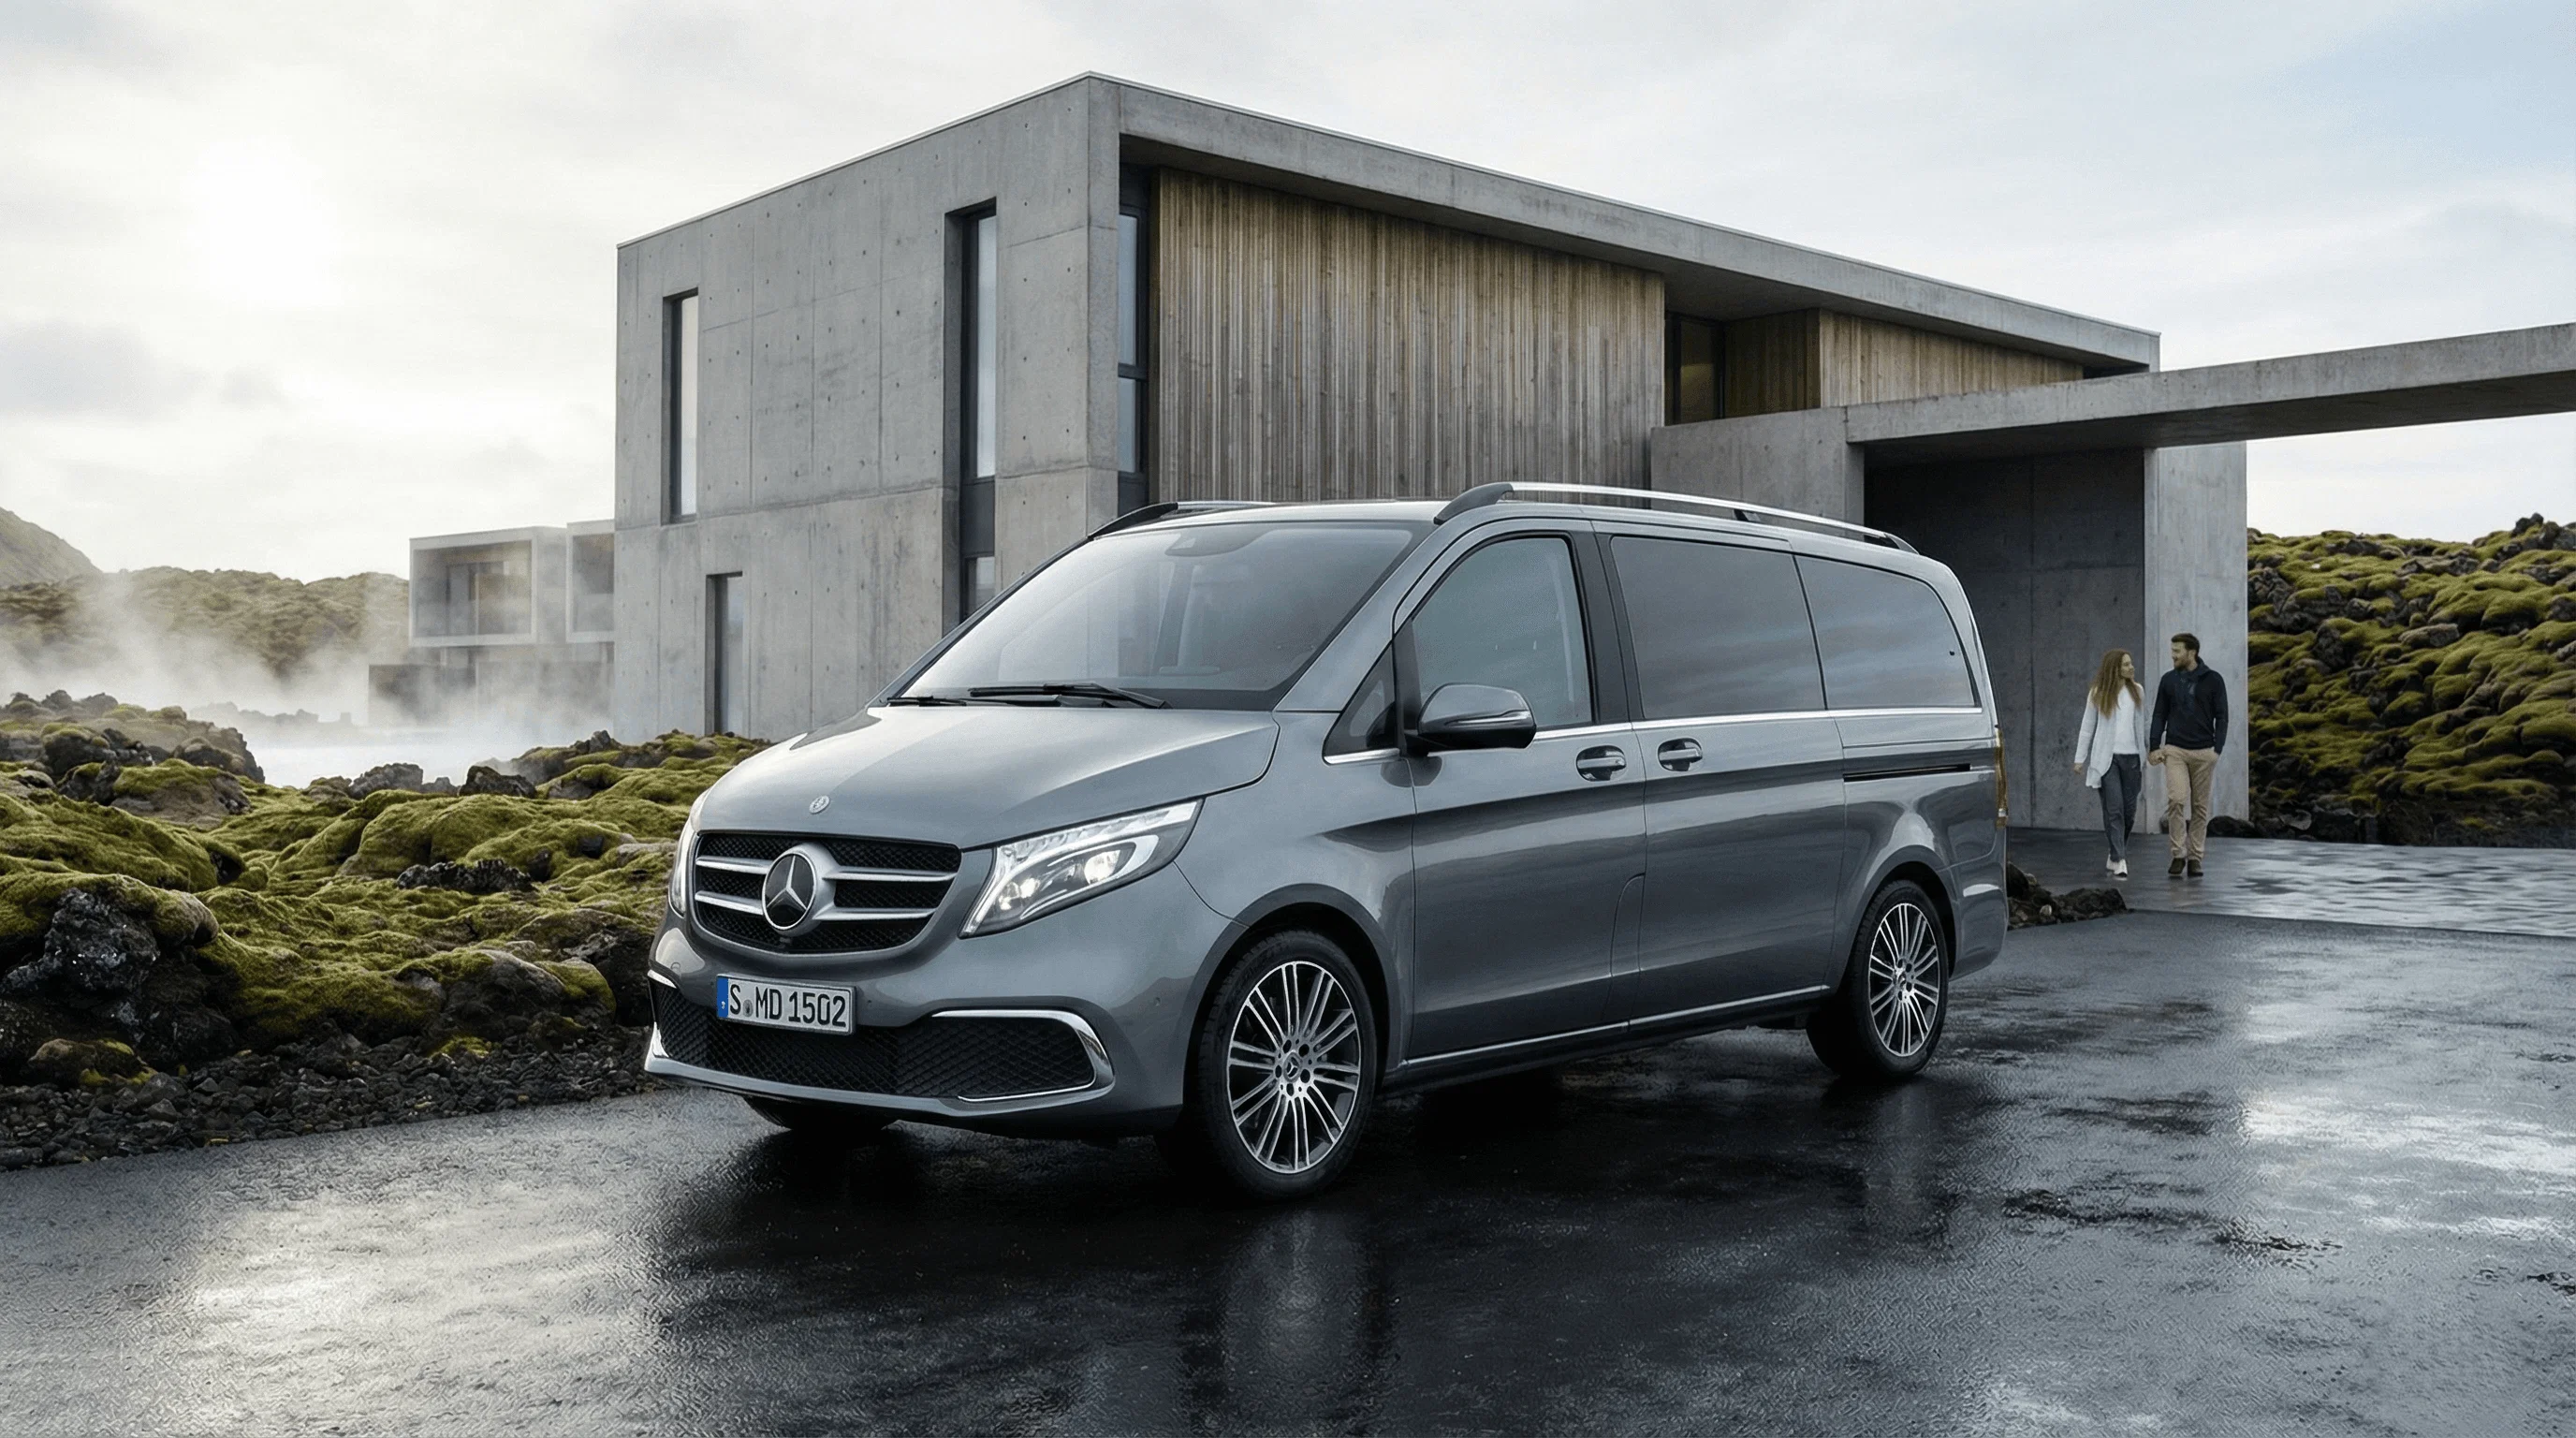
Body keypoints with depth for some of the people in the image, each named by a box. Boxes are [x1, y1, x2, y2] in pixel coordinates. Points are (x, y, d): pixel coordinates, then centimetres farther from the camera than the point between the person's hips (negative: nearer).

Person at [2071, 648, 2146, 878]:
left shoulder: (2137, 692, 11)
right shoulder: (2098, 694, 1)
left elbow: (2143, 725, 15)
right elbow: (2087, 727, 4)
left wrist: (2147, 753, 12)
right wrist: (2080, 758, 1)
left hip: (2131, 756, 4)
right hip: (2107, 757, -4)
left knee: (2129, 810, 6)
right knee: (2114, 809, -10)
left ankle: (2115, 856, 22)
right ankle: (2119, 860, -11)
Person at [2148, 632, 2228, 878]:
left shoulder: (2213, 680, -1)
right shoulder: (2168, 680, 6)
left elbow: (2221, 717, -1)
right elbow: (2159, 716, 9)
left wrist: (2217, 749, -9)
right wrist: (2154, 747, -1)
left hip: (2203, 752, -1)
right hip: (2175, 750, 1)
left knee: (2200, 806, 4)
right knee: (2175, 800, -15)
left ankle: (2195, 858, 12)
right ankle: (2177, 855, -7)